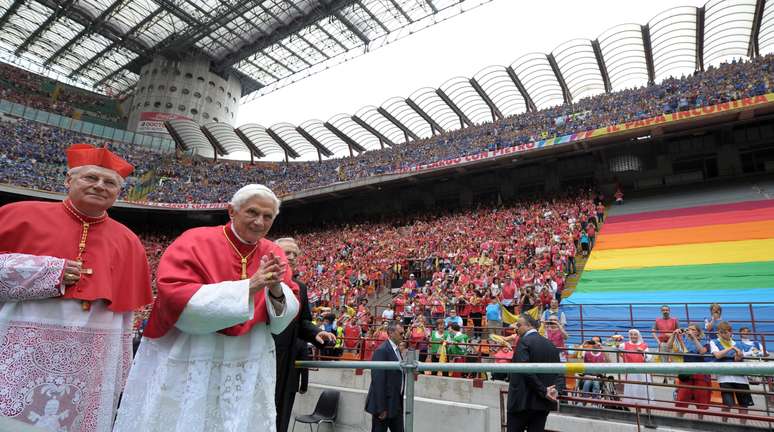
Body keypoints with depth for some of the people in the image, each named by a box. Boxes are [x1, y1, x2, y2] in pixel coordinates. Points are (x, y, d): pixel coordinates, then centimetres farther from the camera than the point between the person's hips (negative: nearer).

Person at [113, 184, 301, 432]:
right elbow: (174, 297, -22)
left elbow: (284, 319, 0)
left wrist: (276, 290, -23)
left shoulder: (273, 255, 1)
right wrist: (247, 286, -28)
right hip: (187, 363, -3)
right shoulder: (195, 242, -9)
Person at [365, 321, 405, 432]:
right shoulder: (382, 351, -17)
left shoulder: (396, 350, 11)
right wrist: (381, 408, -20)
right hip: (384, 403, -8)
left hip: (396, 403, 8)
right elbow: (378, 380, -20)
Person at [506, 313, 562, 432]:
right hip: (543, 403, 7)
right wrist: (556, 389, -6)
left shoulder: (524, 341, -11)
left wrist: (543, 391, -13)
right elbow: (560, 372, 7)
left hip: (523, 400, -6)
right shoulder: (550, 344, 10)